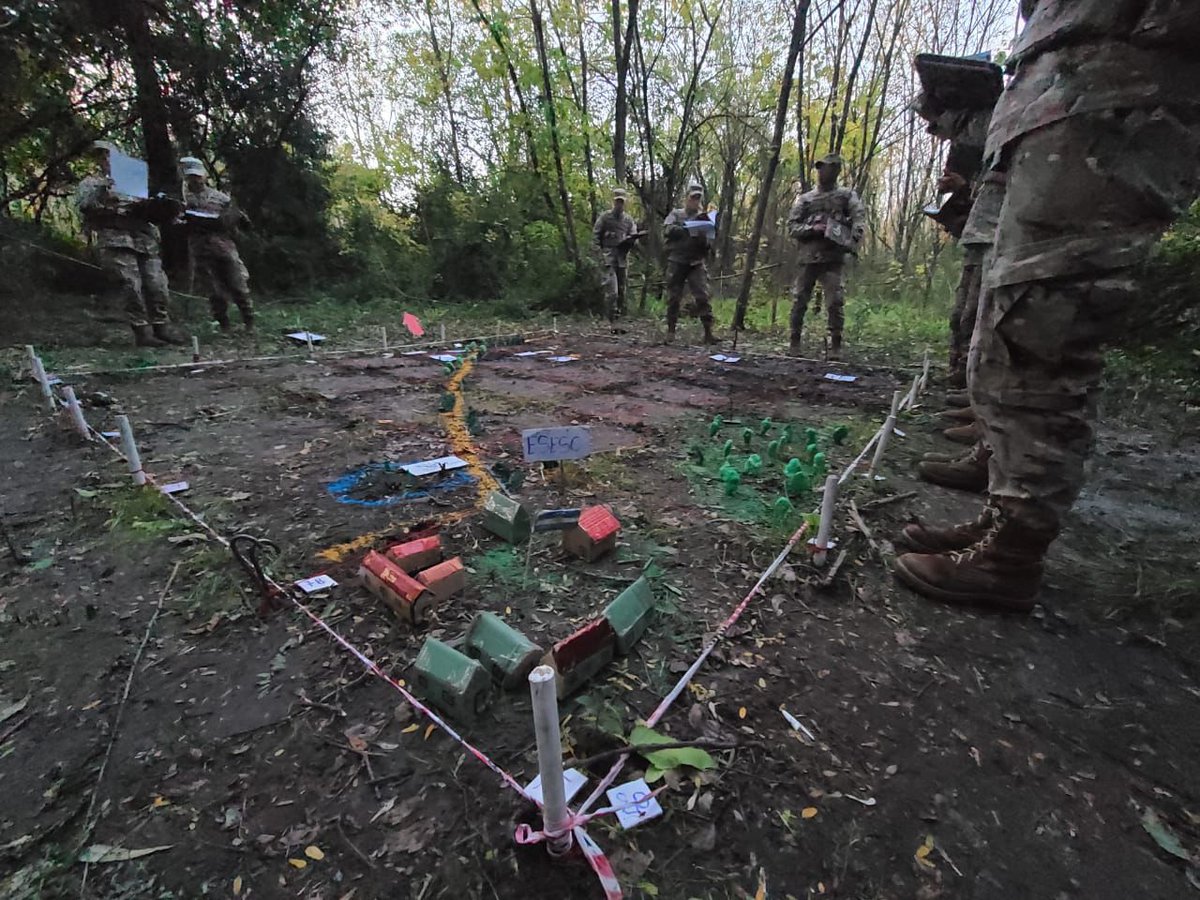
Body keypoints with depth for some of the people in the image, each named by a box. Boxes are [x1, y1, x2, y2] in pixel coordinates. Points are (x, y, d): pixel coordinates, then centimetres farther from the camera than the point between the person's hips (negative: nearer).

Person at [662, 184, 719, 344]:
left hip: (696, 263, 1)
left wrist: (702, 237, -14)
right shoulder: (676, 214, 11)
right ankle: (671, 330, 12)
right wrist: (686, 229, -18)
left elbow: (709, 243, 8)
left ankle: (708, 332, -11)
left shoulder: (704, 219, 15)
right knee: (673, 297, 2)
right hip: (676, 262, -1)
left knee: (703, 297, -10)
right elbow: (667, 230, -7)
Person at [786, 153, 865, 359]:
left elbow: (859, 220, -1)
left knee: (835, 303, -8)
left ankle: (836, 345, -3)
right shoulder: (805, 199, 15)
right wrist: (812, 229, -9)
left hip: (834, 258, -2)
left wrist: (853, 242, -18)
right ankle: (795, 342, 11)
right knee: (799, 301, 1)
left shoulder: (847, 196, 11)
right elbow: (791, 226, 7)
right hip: (808, 257, 2)